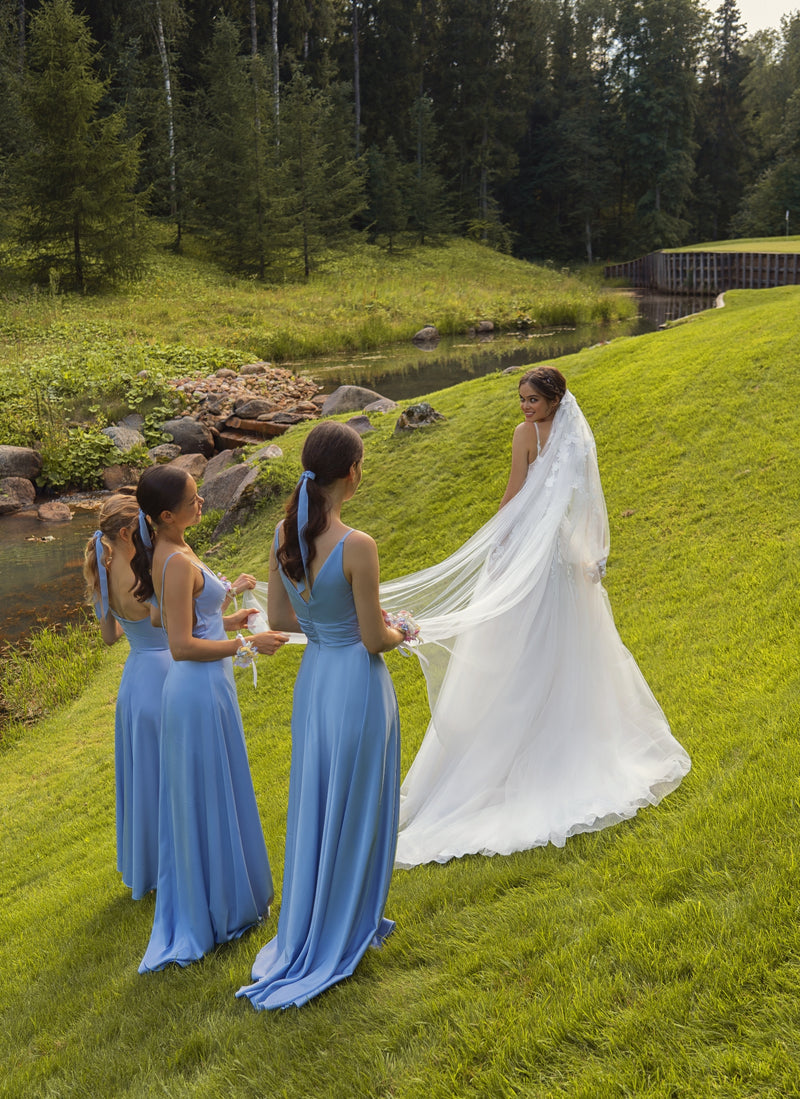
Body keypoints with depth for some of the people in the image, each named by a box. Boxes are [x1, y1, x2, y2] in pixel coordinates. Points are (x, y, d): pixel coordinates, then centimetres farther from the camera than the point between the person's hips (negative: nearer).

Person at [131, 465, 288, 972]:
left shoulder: (166, 552, 7)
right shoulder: (179, 563, -23)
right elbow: (182, 646, -25)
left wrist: (225, 620, 19)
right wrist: (247, 645, -20)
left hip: (196, 687, 10)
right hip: (203, 688, -10)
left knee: (195, 798, 19)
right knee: (213, 798, 5)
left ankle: (197, 903, 35)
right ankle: (224, 909, 21)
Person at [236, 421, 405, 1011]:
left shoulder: (285, 533, -5)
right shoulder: (357, 546, -25)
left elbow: (280, 617, 4)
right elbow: (374, 639, -18)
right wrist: (399, 632, 3)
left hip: (313, 675, 7)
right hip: (358, 681, -7)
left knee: (314, 805, 20)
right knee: (356, 809, 12)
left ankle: (308, 929, 36)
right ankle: (345, 931, 28)